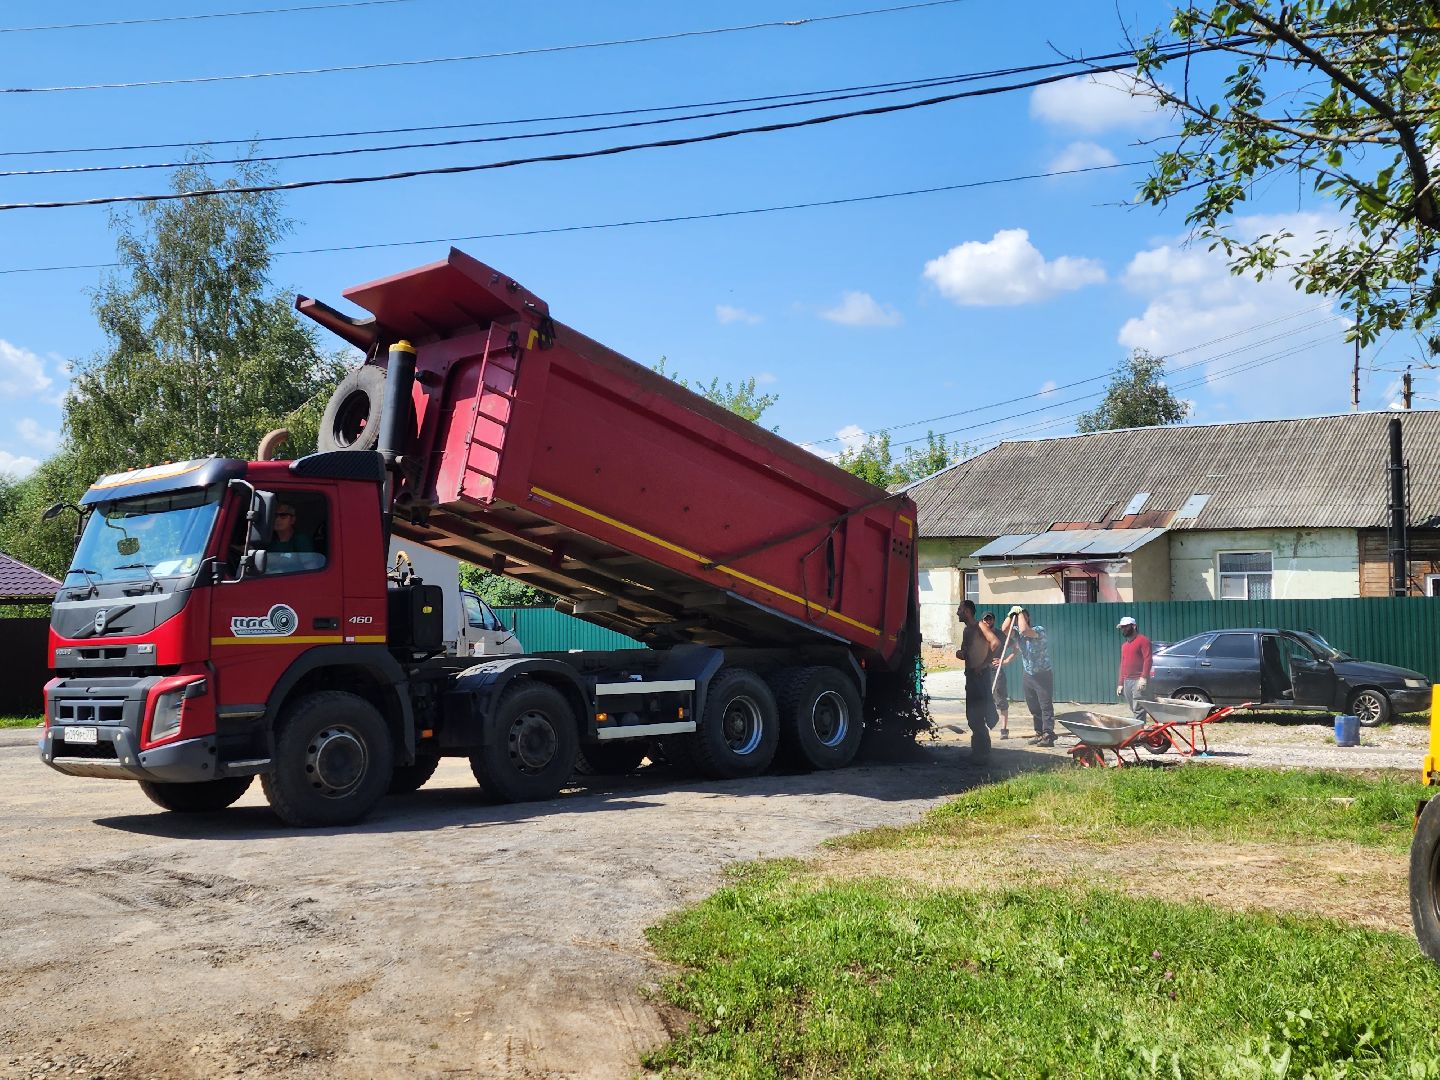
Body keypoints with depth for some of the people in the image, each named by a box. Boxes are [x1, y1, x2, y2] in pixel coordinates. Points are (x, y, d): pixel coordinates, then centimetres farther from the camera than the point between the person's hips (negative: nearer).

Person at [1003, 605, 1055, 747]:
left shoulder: (1039, 630, -17)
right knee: (1033, 707, 11)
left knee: (1046, 706, -8)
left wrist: (1020, 613, -22)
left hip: (1043, 674, -8)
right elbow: (1005, 629, -5)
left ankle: (1048, 736, -10)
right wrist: (1011, 614, -10)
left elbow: (1025, 630, -35)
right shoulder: (1018, 632, 6)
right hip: (1028, 675, 8)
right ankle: (1039, 733, 19)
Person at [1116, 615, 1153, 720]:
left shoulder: (1143, 640, -2)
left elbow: (1147, 659, -12)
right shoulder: (1124, 645, 23)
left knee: (1138, 709, -13)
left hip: (1139, 680, -8)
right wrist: (1121, 684, 20)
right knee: (1133, 709, 6)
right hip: (1127, 681, 8)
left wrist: (1144, 677, -21)